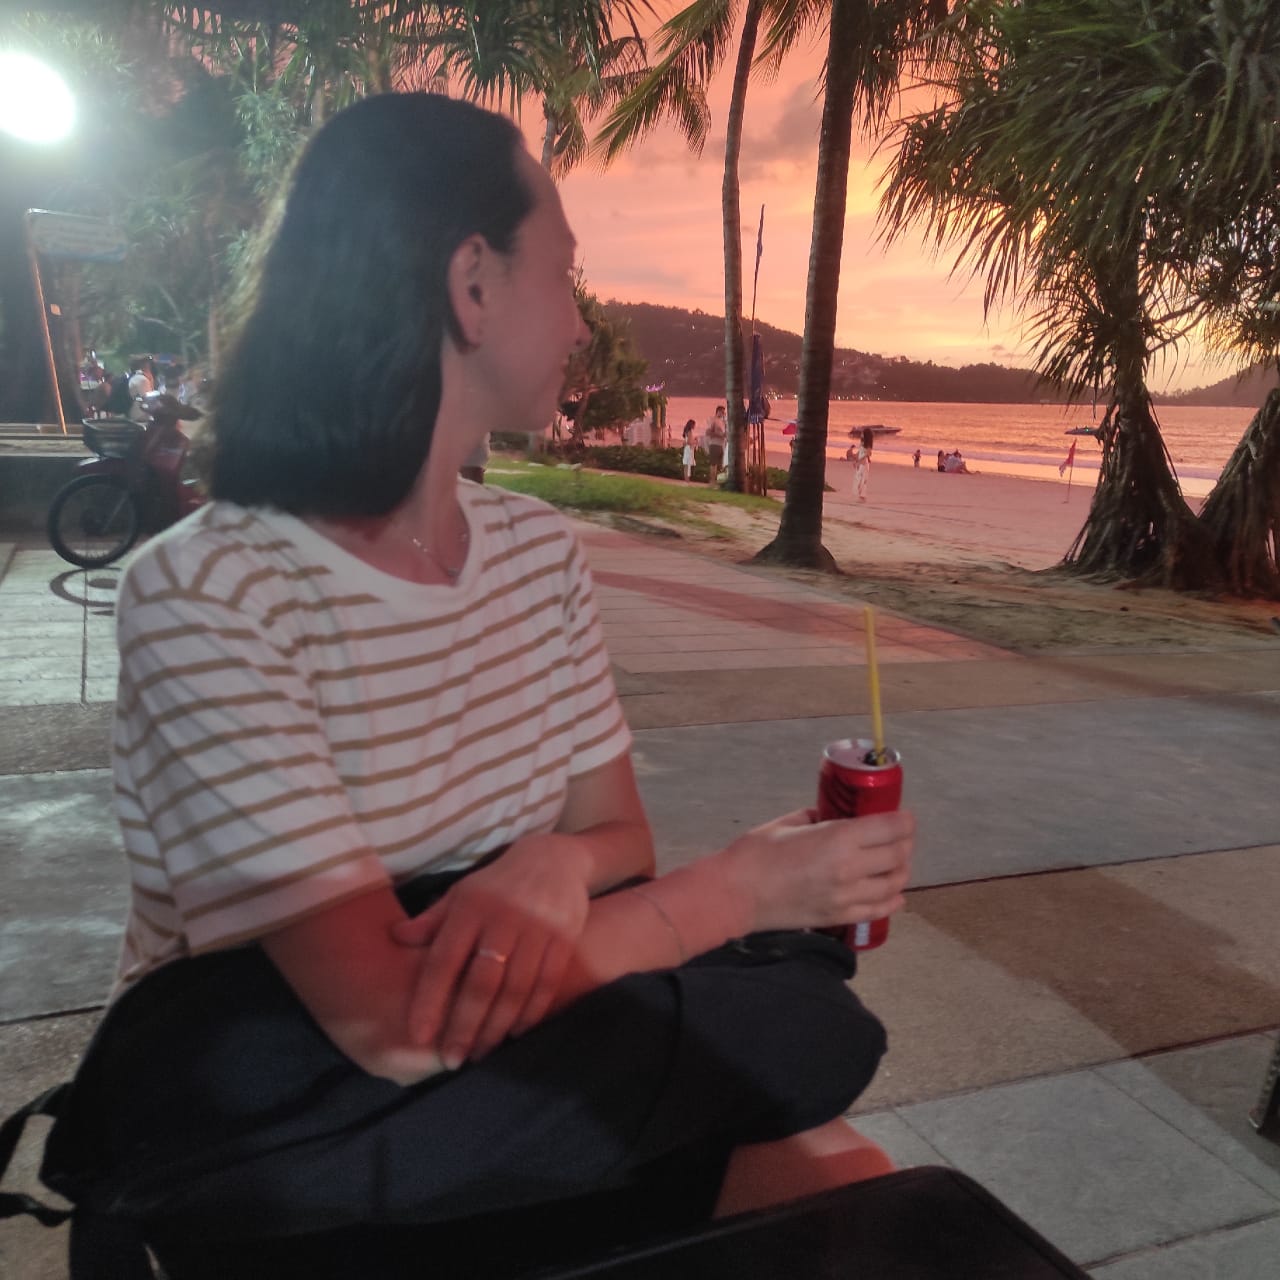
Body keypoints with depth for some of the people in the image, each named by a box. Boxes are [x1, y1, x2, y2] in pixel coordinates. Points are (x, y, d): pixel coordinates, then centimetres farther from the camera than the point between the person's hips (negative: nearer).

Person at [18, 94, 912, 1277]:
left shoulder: (539, 547, -2)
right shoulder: (205, 593, -25)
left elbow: (617, 834, 2)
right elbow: (392, 1022, -29)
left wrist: (553, 870, -23)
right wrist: (742, 886, -21)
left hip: (512, 1080, 6)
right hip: (285, 1148, -5)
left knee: (855, 1185, -10)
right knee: (766, 1023, -23)